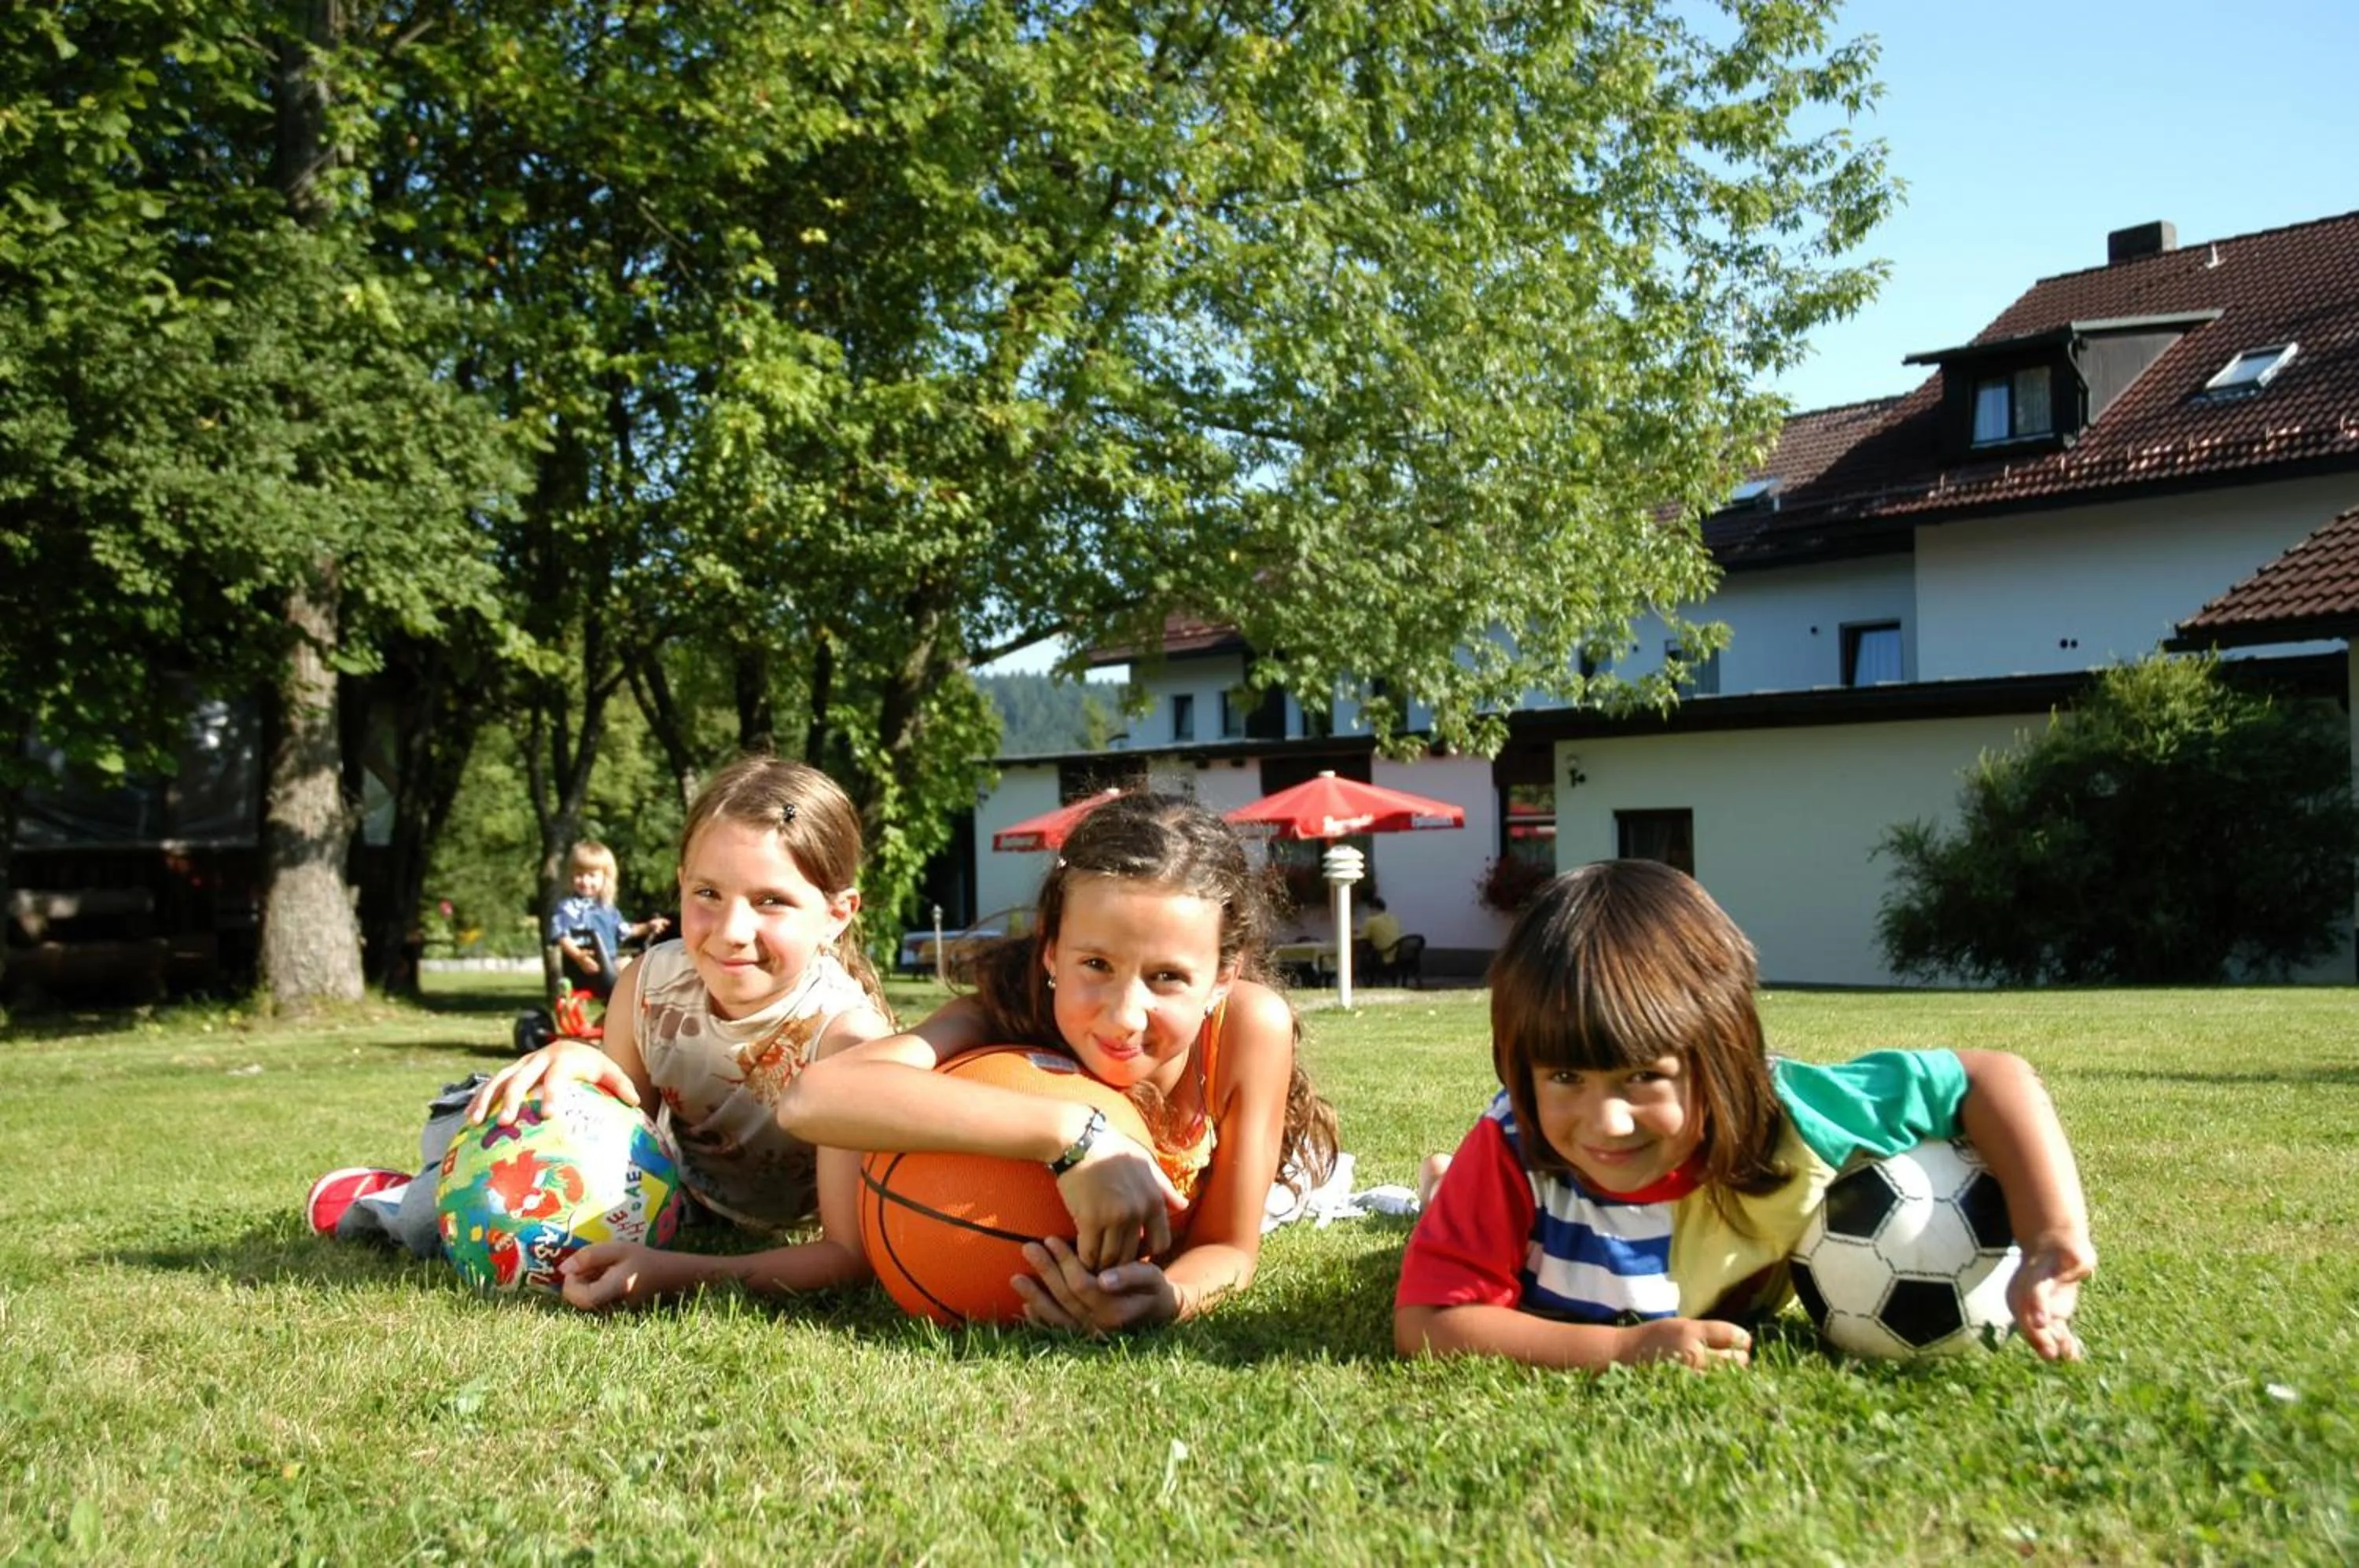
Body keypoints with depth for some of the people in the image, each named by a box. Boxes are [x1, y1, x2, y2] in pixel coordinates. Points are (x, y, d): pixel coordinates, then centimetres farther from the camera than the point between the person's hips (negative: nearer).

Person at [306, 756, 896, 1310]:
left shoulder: (845, 1035, -35)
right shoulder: (649, 984, -21)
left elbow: (852, 1255, -36)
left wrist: (672, 1275, -49)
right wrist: (580, 1062, -29)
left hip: (763, 1238, -4)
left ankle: (394, 1206, 20)